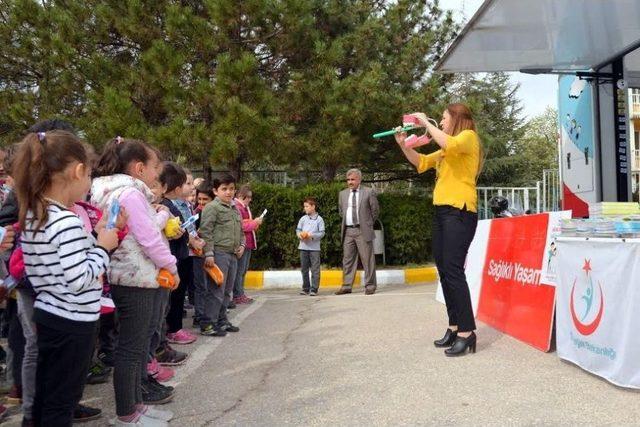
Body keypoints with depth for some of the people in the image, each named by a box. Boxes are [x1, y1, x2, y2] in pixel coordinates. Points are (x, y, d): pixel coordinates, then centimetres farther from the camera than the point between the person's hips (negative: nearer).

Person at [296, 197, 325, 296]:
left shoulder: (319, 219, -2)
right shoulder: (303, 219, 8)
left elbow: (322, 233, -4)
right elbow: (298, 229, 13)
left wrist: (312, 235, -17)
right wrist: (299, 235, -8)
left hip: (314, 247, -4)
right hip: (303, 247, 4)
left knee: (315, 269, -3)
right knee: (304, 268, 10)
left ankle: (314, 289, 1)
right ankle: (306, 288, 19)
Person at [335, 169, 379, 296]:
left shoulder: (369, 192, -1)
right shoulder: (342, 194, 12)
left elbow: (375, 210, 5)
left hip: (363, 230, -4)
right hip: (348, 231, 4)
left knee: (367, 259, -1)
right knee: (347, 259, 6)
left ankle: (370, 286, 6)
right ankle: (346, 286, 11)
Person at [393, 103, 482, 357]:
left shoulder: (469, 136, -2)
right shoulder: (446, 151, 24)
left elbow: (450, 144, -24)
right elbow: (421, 163, 27)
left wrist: (426, 123, -14)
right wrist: (403, 145, 14)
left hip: (460, 212, -9)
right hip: (442, 212, 9)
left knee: (453, 270, -15)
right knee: (444, 271, 7)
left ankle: (467, 332, -11)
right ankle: (454, 327, 13)